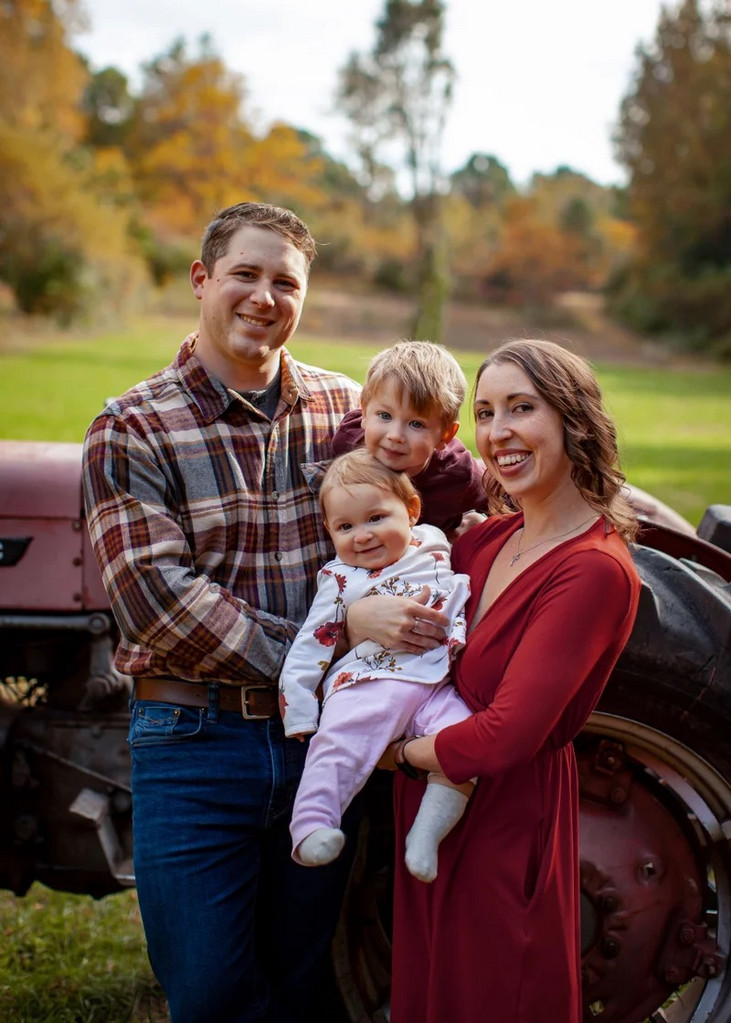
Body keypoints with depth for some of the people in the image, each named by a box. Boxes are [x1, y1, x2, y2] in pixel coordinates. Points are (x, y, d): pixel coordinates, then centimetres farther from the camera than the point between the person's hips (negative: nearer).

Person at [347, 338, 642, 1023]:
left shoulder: (595, 569, -21)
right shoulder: (490, 537, 4)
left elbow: (506, 736, -27)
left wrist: (399, 750, -11)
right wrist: (363, 612, -15)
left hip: (511, 825, -7)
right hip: (433, 817, 7)